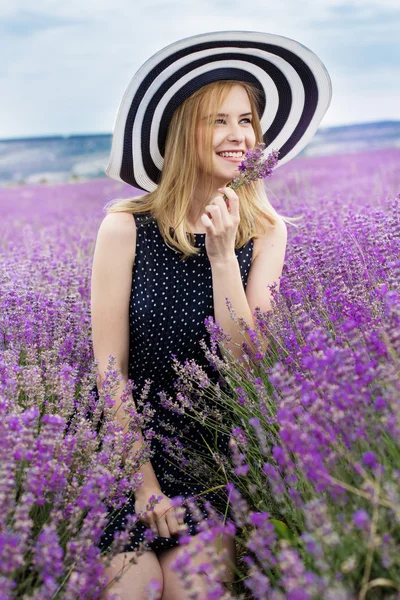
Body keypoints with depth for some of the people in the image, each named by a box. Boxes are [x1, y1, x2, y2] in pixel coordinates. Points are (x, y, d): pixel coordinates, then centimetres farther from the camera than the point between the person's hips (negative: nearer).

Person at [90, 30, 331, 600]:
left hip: (218, 454, 2)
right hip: (130, 444, -1)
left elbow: (245, 364, -10)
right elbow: (109, 365, -8)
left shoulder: (266, 231, -3)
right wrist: (144, 479, -10)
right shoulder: (126, 226, -10)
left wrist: (222, 255, -20)